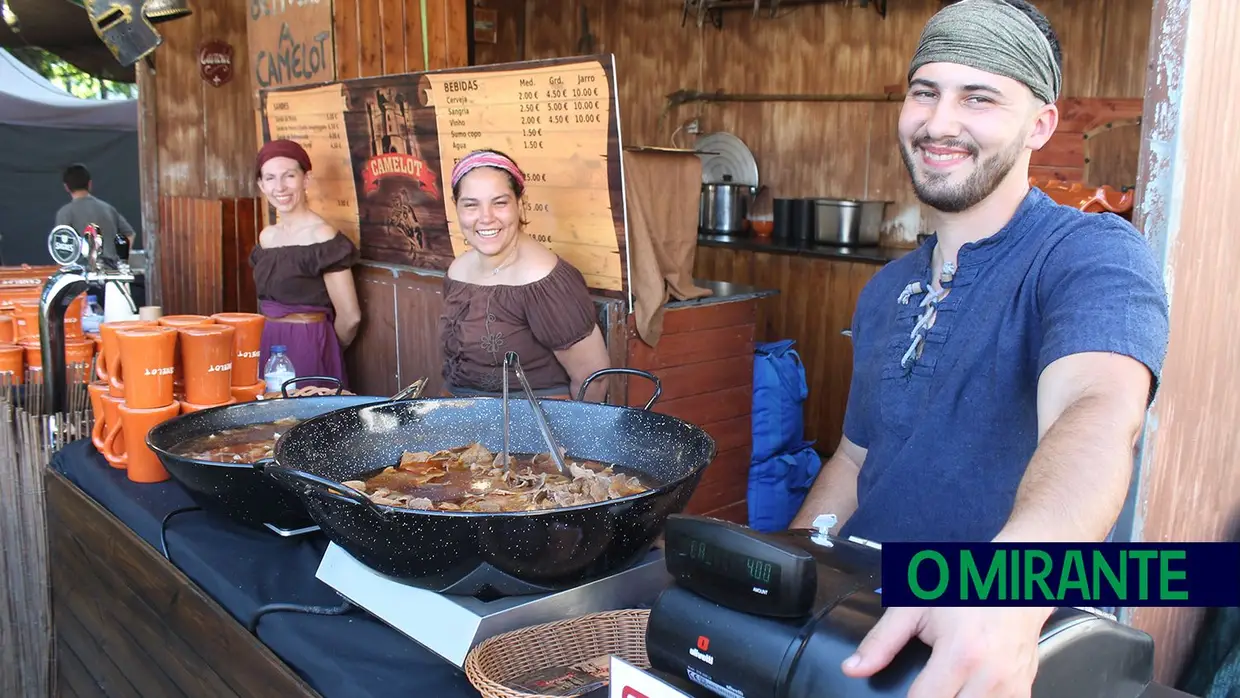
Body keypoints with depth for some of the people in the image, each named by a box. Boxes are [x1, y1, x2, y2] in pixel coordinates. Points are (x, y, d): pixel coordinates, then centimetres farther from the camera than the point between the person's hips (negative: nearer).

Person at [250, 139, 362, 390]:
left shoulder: (323, 238, -13)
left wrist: (323, 349, 5)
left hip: (309, 350, -6)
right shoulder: (266, 237, 8)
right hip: (267, 348, 6)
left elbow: (349, 318, -10)